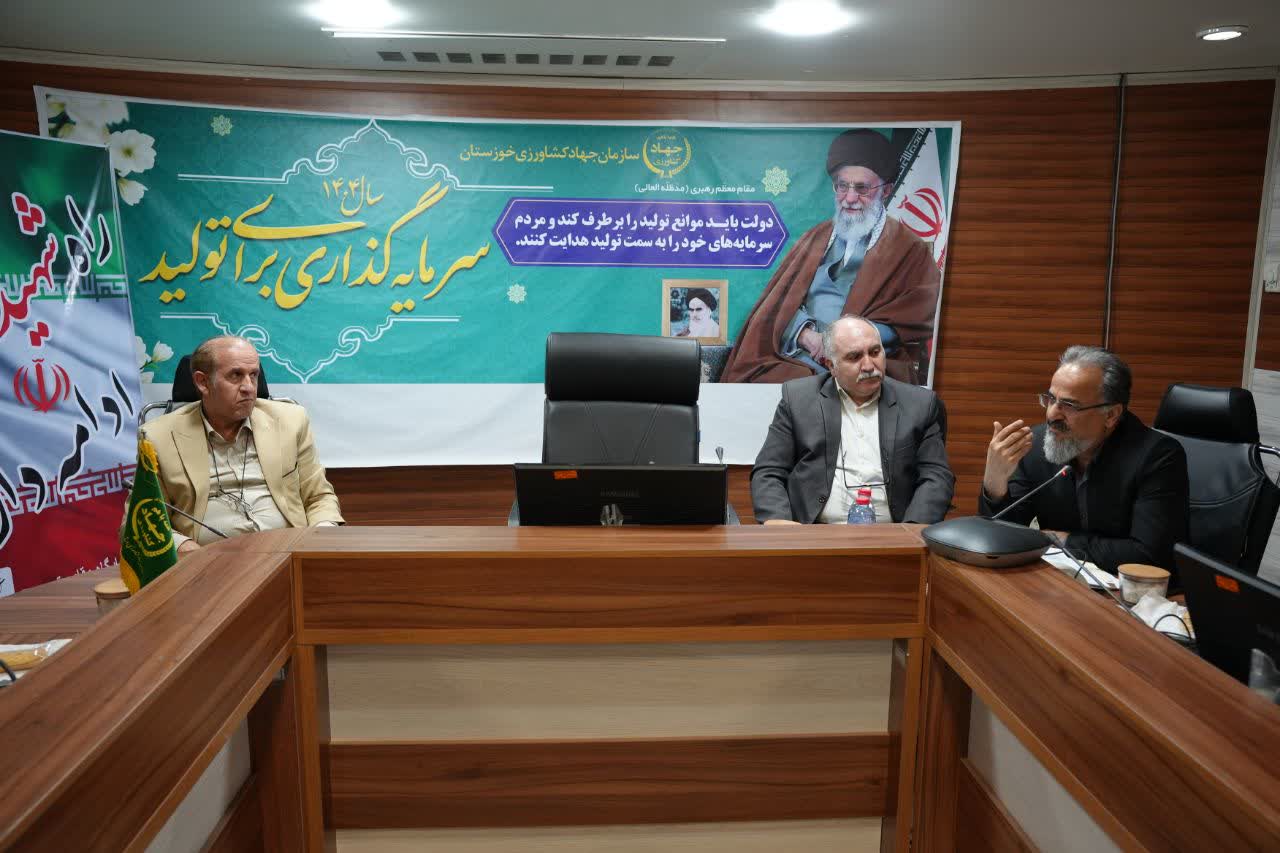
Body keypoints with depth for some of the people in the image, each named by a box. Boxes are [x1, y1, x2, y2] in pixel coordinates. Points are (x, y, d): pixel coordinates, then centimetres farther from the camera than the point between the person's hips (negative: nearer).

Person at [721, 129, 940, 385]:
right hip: (797, 362, 3)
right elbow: (780, 301, 12)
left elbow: (913, 318, -2)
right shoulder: (814, 238, 21)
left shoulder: (911, 251, 10)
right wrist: (806, 335, -10)